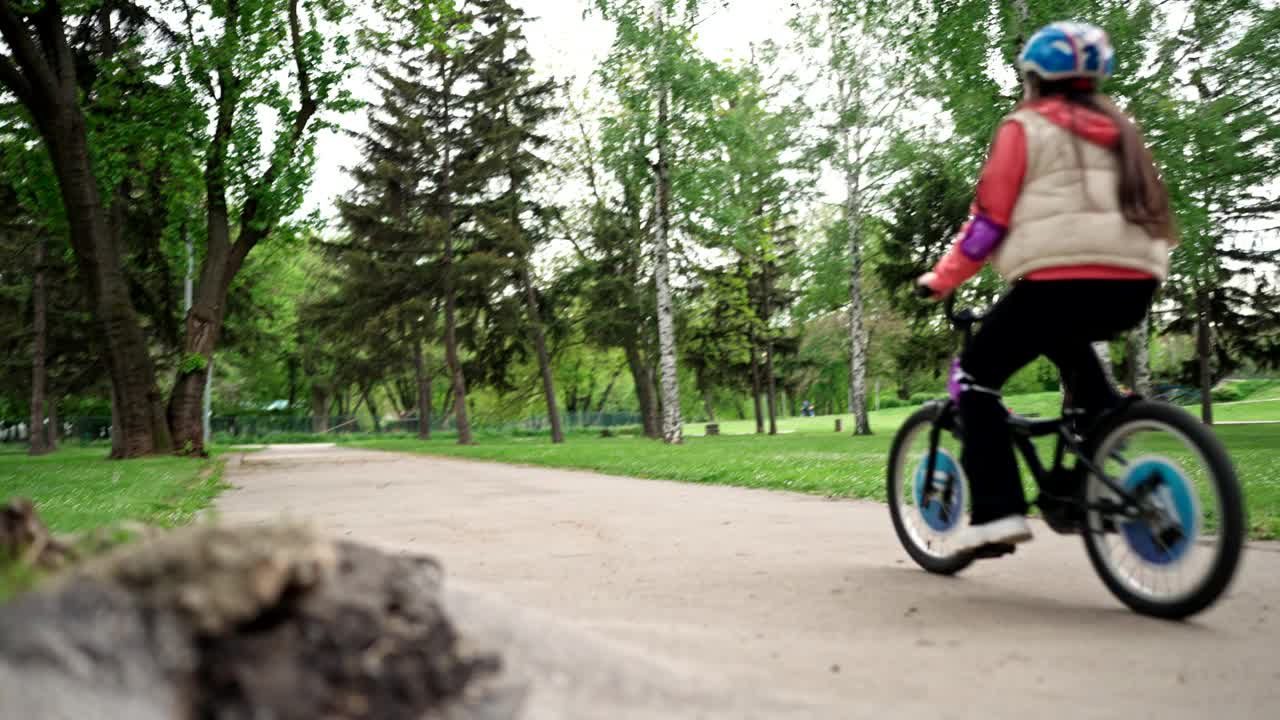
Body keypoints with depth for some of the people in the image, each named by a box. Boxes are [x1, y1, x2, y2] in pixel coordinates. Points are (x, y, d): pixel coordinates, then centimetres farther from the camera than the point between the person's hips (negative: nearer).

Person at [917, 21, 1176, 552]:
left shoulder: (1025, 127, 5)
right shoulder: (1119, 130, 24)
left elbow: (989, 218, -1)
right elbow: (1148, 208, 27)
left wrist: (942, 279, 10)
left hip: (1063, 278, -7)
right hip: (1134, 284, 7)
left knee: (975, 376, 7)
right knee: (1066, 343, 38)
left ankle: (998, 511, -5)